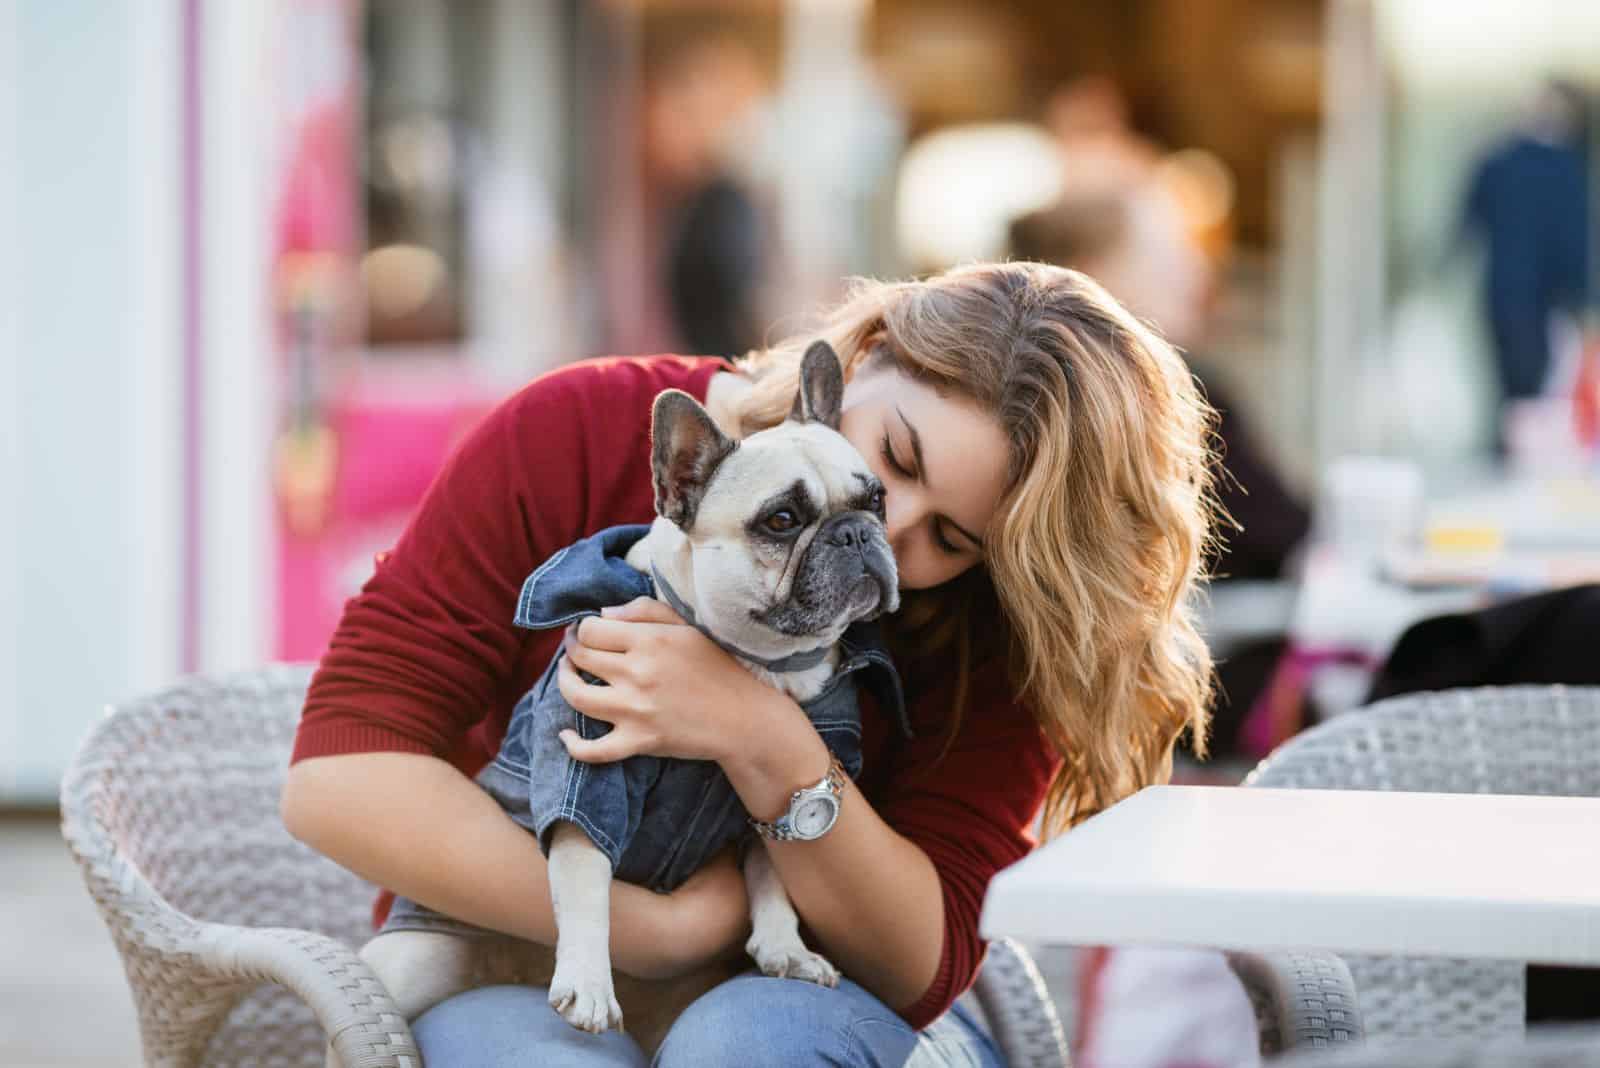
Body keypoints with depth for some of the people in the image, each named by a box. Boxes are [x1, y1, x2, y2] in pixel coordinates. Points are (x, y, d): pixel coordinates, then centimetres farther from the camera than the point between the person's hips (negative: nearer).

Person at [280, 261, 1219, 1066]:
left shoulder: (991, 632, -9)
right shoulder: (579, 439, -13)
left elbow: (920, 968, -14)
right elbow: (340, 777, -16)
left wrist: (766, 746, -29)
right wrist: (658, 932, -21)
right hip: (514, 984, -2)